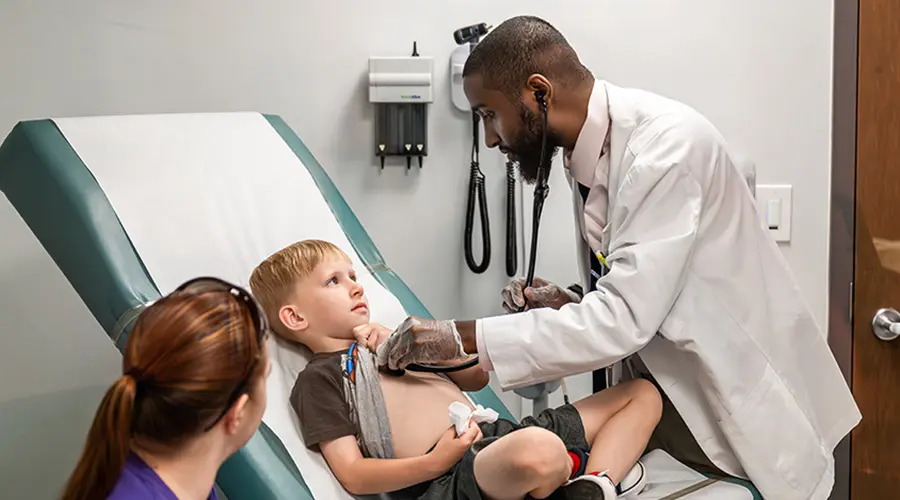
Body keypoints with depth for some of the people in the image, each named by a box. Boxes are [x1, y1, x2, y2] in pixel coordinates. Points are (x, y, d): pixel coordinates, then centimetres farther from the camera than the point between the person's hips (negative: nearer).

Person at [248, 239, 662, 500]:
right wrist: (433, 462, -20)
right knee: (538, 450, -43)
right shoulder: (318, 378, 6)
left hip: (495, 434, 9)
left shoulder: (390, 341, 29)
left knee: (643, 394, 8)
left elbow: (476, 378, 24)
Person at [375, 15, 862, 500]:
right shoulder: (586, 154, 3)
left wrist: (464, 337, -28)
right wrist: (566, 306, -6)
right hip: (671, 405, 7)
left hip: (748, 417, -7)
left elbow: (622, 320, -30)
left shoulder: (666, 143, -24)